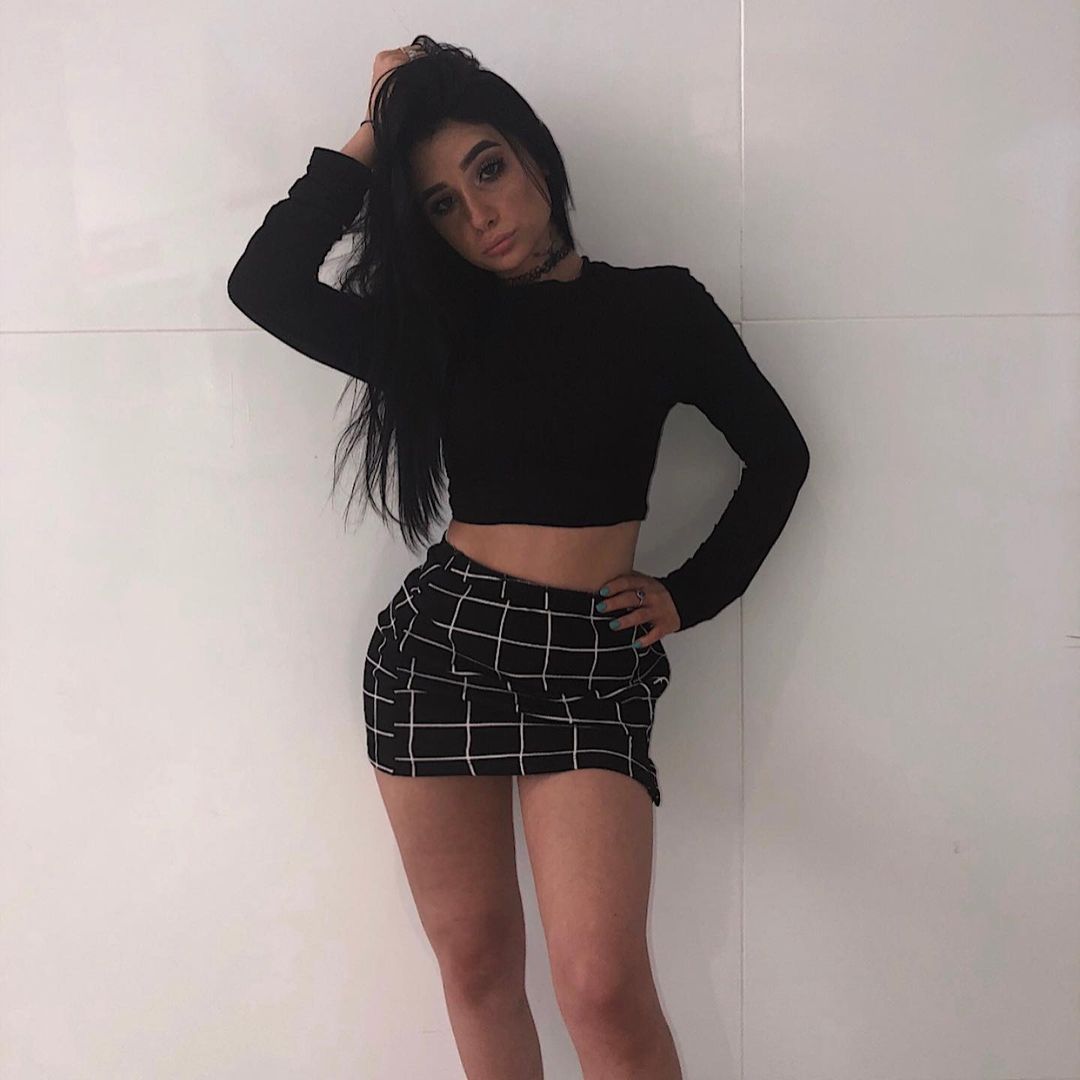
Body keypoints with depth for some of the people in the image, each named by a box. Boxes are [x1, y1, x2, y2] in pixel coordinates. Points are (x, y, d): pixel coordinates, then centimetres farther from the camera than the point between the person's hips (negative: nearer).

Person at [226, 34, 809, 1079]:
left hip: (590, 657, -2)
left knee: (604, 986, -12)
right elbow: (267, 284, -6)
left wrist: (690, 595, 5)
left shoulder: (659, 304, 4)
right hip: (435, 641, 3)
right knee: (475, 964, 8)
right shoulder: (435, 326, 9)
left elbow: (778, 455, 11)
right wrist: (368, 136, 0)